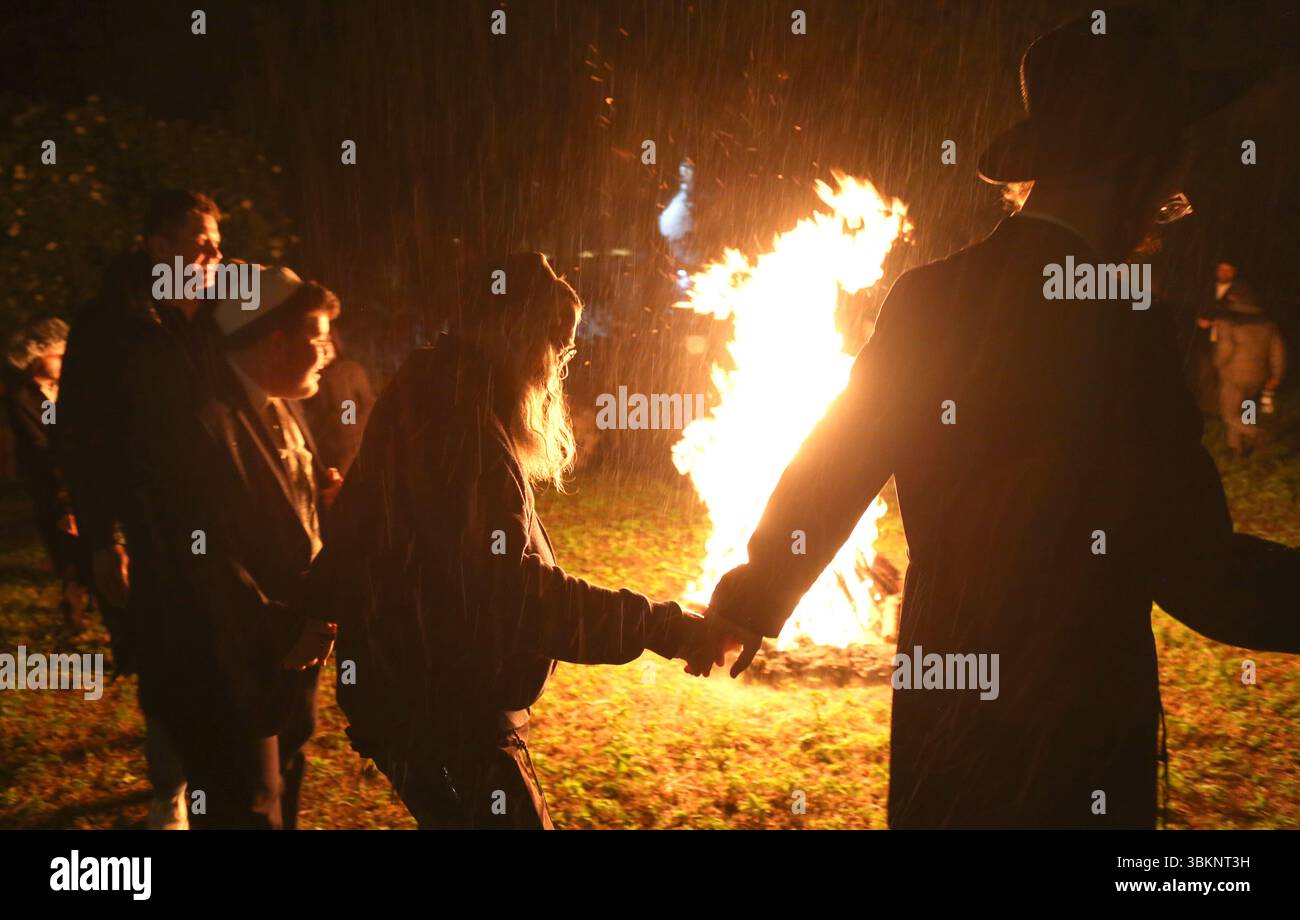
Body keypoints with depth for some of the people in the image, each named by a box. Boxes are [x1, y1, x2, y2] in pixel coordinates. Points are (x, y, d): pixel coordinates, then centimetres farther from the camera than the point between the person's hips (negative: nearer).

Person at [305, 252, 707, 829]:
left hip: (433, 701, 10)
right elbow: (508, 593, -30)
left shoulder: (432, 401, 11)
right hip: (443, 713, -10)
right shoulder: (461, 420, -22)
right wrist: (659, 627, -29)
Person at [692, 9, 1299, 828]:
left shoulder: (929, 300, -2)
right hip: (1064, 750, -6)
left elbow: (826, 474, 6)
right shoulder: (1121, 336, -21)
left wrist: (751, 601, 21)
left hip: (938, 726, 6)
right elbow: (1201, 576, -22)